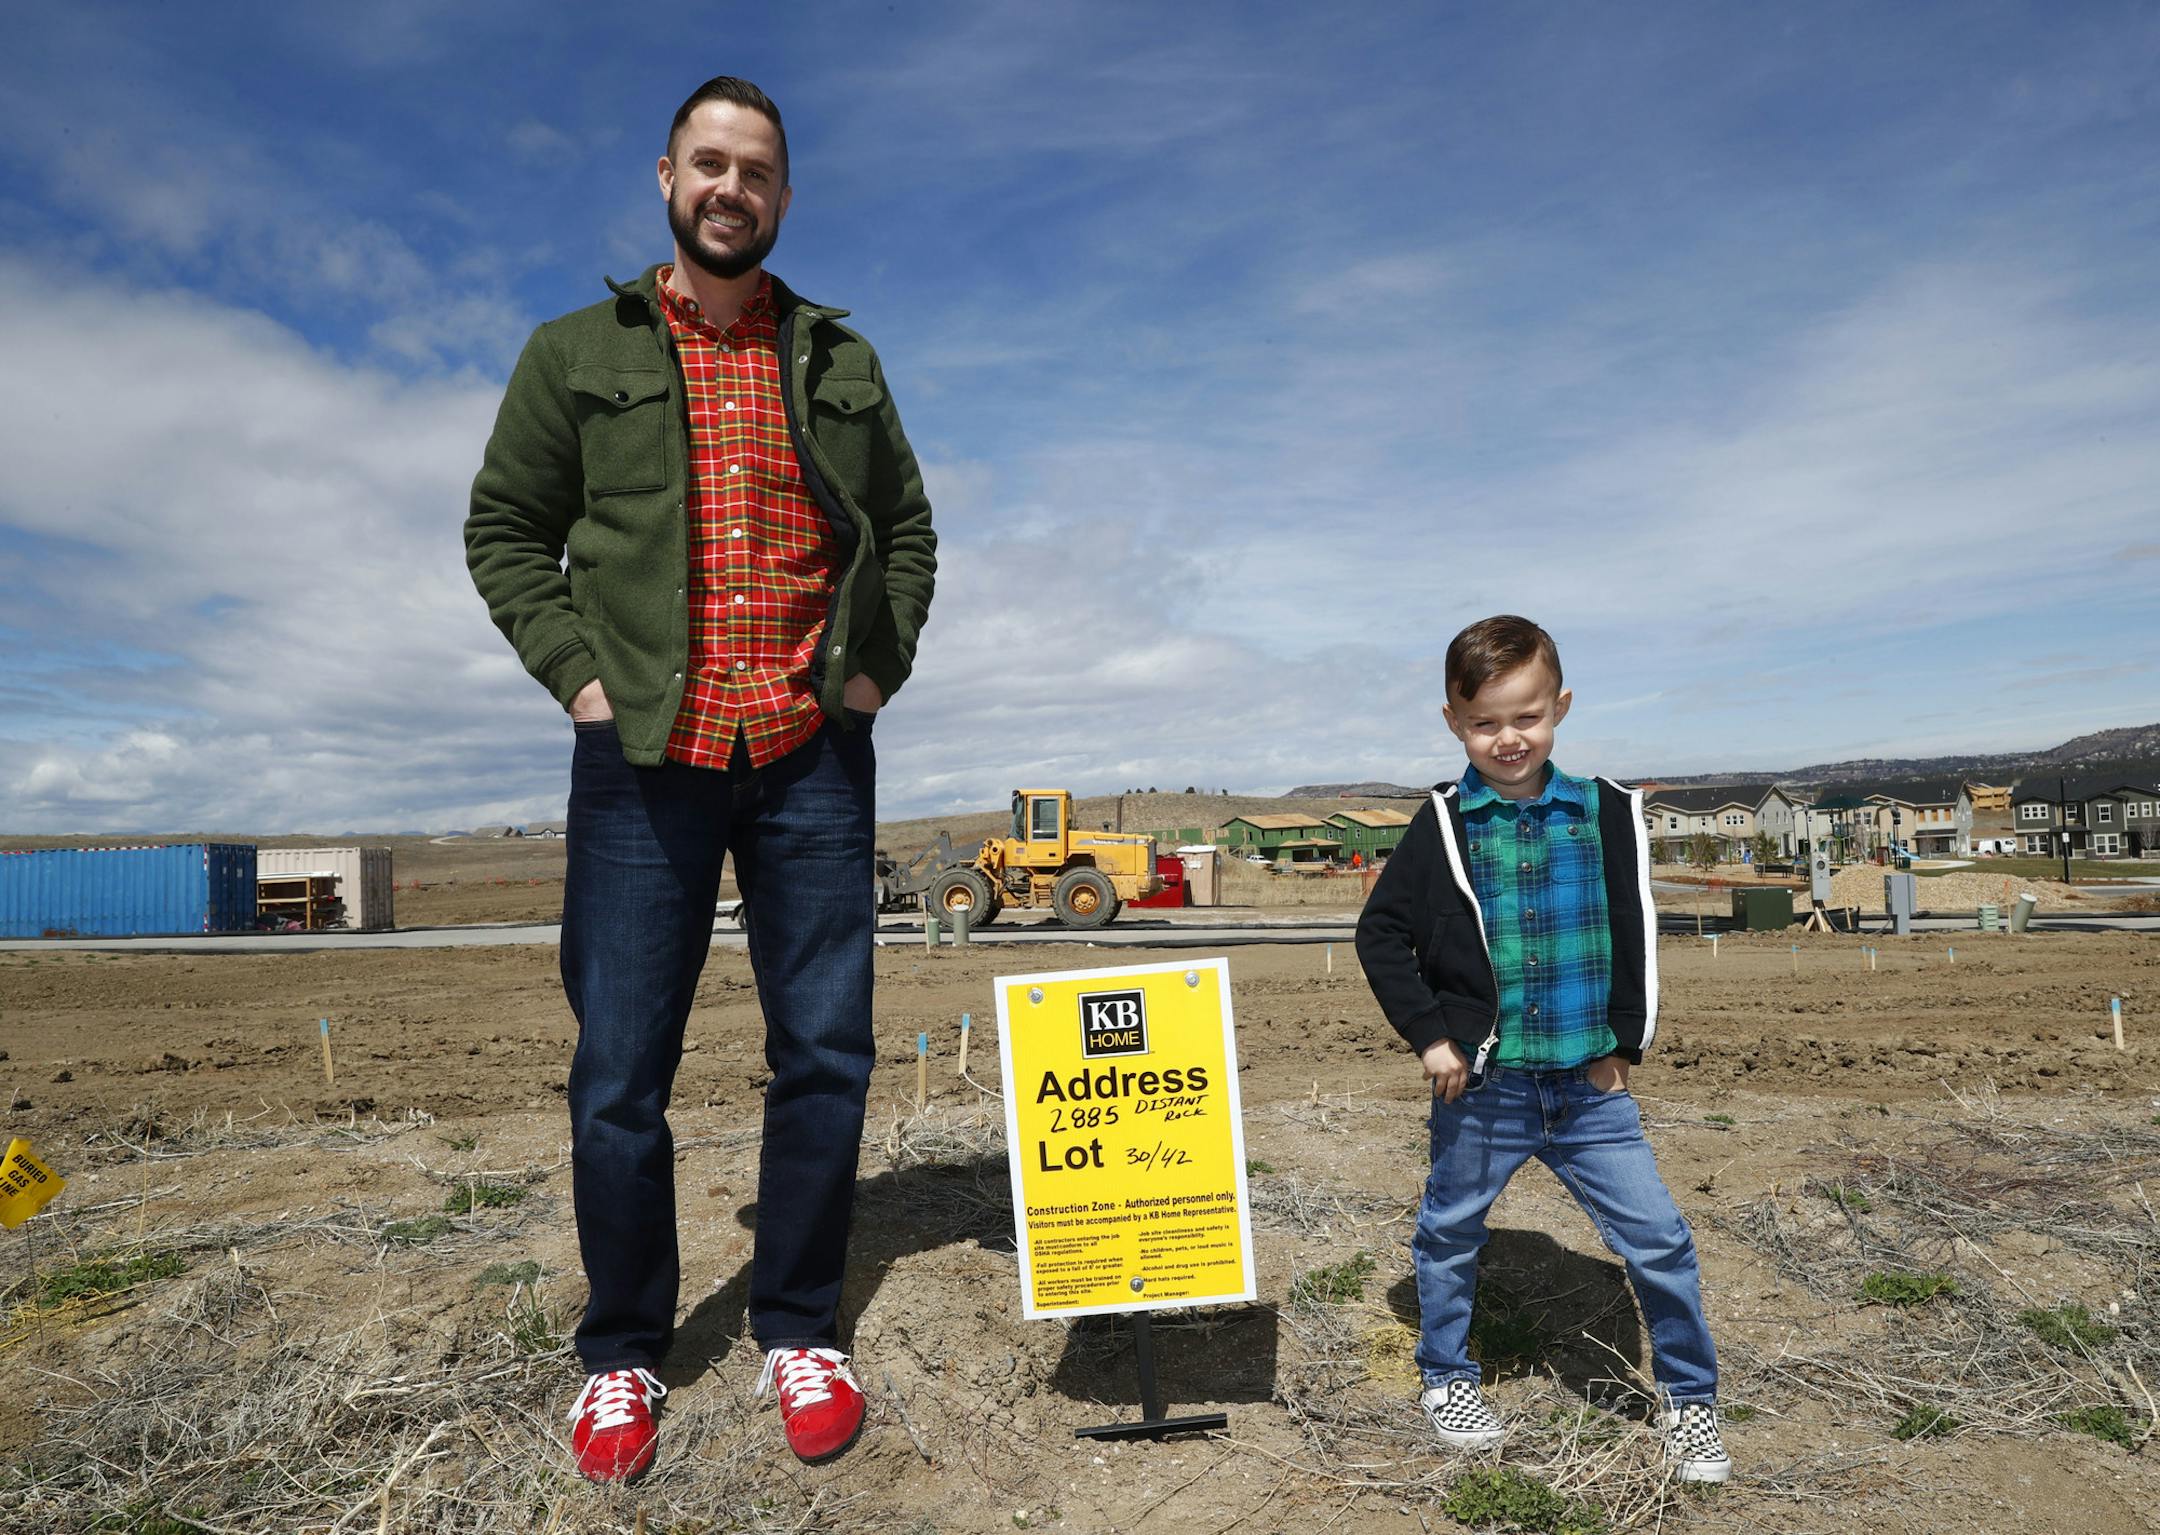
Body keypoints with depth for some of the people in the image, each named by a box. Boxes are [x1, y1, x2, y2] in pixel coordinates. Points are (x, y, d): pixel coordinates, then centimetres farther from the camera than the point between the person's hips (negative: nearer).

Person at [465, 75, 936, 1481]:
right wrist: (574, 671, -3)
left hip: (813, 756, 2)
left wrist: (879, 666, 4)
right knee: (621, 1074, 3)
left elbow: (907, 530, 17)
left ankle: (801, 1332, 22)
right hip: (646, 755, -1)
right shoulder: (578, 354, 9)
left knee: (826, 1057, 4)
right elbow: (505, 531, 9)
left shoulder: (840, 360, 14)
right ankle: (624, 1353, 22)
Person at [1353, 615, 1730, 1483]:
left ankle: (1688, 1397, 26)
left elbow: (1634, 931, 7)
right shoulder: (1443, 825, -5)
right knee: (1449, 1234, 14)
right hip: (1481, 1085, -1)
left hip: (1589, 1084, 1)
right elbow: (1381, 932, -2)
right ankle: (1445, 1379, 37)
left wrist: (1624, 1044, 5)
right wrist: (1427, 1035, -7)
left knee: (1659, 1241, 2)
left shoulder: (1603, 814, 0)